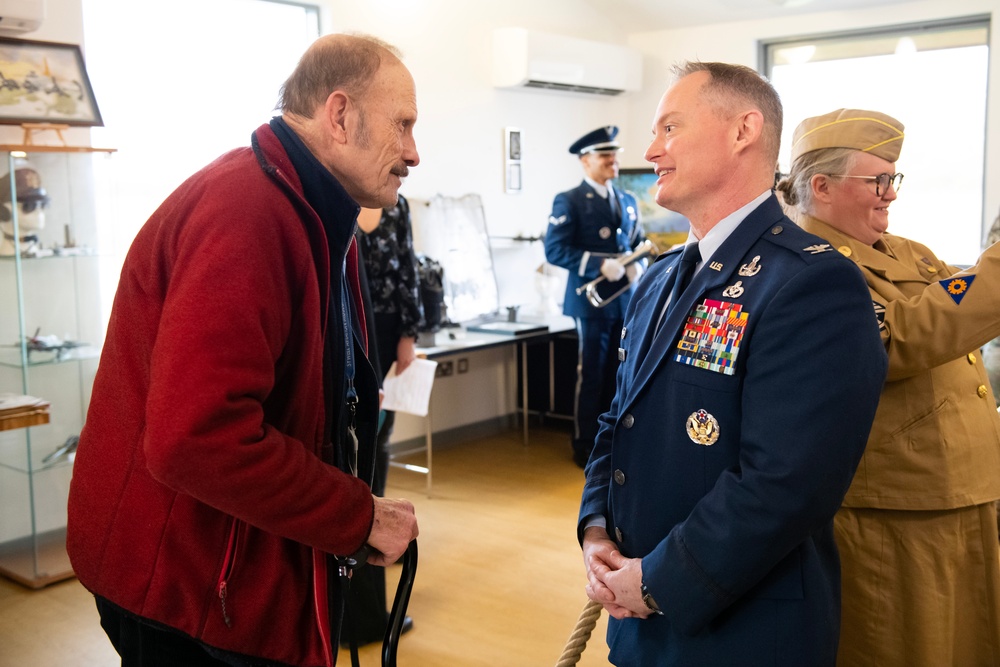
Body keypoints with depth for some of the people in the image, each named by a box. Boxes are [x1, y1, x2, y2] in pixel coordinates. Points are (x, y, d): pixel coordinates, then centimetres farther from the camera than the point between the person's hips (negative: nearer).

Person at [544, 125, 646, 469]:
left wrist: (637, 265, -4)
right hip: (592, 300, -6)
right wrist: (600, 264, -21)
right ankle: (586, 447, 13)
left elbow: (639, 244, 19)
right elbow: (554, 250, -13)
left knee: (619, 375, 11)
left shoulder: (628, 201, 14)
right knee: (591, 377, 1)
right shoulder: (568, 201, -5)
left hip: (627, 301, 6)